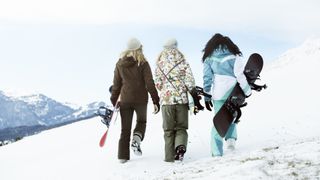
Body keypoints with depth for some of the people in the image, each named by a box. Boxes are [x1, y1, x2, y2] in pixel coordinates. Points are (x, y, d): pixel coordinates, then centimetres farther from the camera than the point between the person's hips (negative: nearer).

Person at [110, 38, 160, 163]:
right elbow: (150, 84, -8)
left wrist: (114, 101, 14)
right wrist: (156, 101, -4)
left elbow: (116, 85, 6)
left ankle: (123, 156, 6)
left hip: (125, 100, 2)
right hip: (141, 99, -2)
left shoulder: (120, 64, 3)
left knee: (125, 129, 9)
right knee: (141, 121, 22)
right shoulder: (143, 64, -7)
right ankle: (136, 140, -4)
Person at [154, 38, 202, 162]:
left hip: (166, 99, 0)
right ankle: (180, 146, -16)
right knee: (181, 127, 11)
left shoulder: (160, 63, 3)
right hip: (182, 98, 0)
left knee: (168, 130, 9)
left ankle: (170, 157, 6)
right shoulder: (182, 61, 2)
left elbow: (157, 83, 1)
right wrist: (195, 99, 3)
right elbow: (190, 82, -2)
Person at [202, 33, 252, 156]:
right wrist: (247, 91, 6)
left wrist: (206, 97, 9)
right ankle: (231, 138, 4)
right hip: (233, 92, -1)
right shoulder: (233, 56, 2)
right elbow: (240, 75, -4)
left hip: (218, 93, 1)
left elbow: (207, 78, 6)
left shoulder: (209, 58, 7)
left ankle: (217, 152, 6)